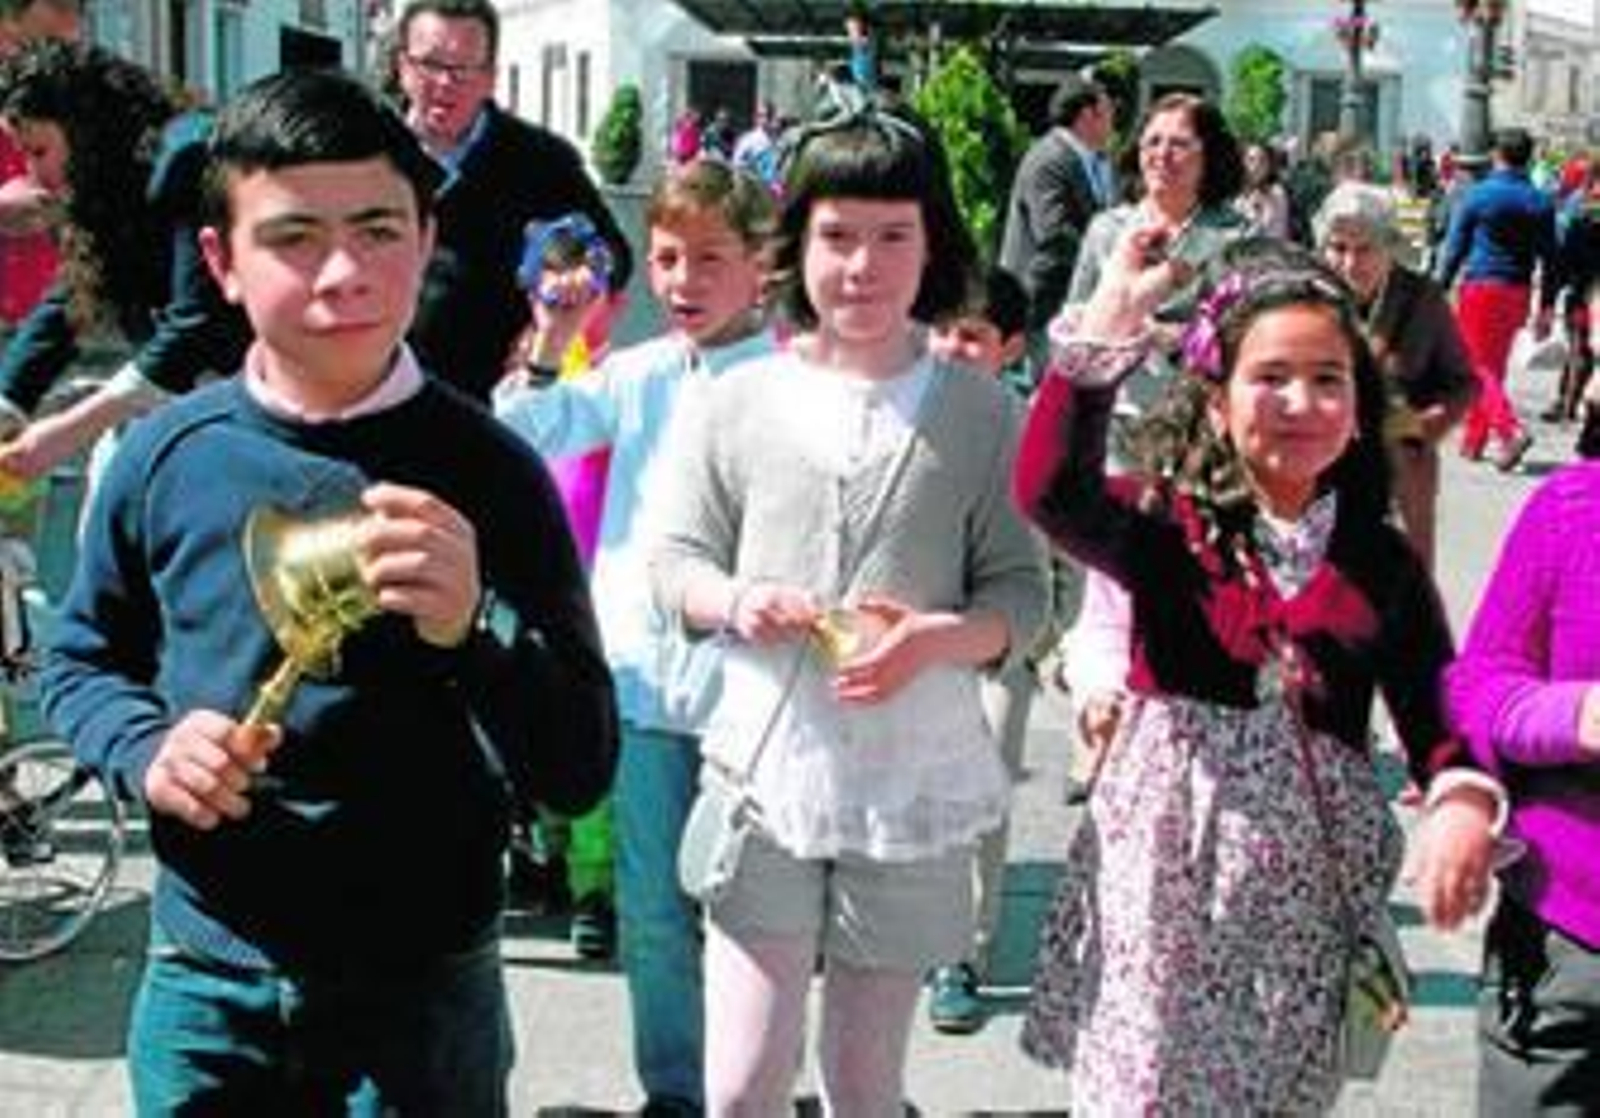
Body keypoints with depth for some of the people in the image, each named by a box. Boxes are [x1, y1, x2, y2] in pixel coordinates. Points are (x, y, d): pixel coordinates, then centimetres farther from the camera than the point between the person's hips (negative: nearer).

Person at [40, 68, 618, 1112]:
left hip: (422, 996, -2)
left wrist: (474, 629, -28)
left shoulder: (485, 473, -11)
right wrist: (146, 751, -9)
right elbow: (82, 661, 11)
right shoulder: (167, 458, -5)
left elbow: (580, 771, -11)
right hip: (204, 983, 2)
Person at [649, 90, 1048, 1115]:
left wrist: (936, 636, -20)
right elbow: (677, 561, 8)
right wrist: (733, 600, -13)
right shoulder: (742, 399, 2)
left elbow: (1021, 593, 0)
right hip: (765, 772, 0)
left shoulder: (980, 411, -1)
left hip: (913, 788, 0)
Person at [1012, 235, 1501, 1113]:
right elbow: (1053, 493, -22)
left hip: (1305, 886, 2)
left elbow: (1436, 712, 4)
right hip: (1164, 870, -2)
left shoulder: (1383, 567, 4)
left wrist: (1464, 801, -19)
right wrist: (1105, 333, -26)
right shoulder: (1169, 526, -3)